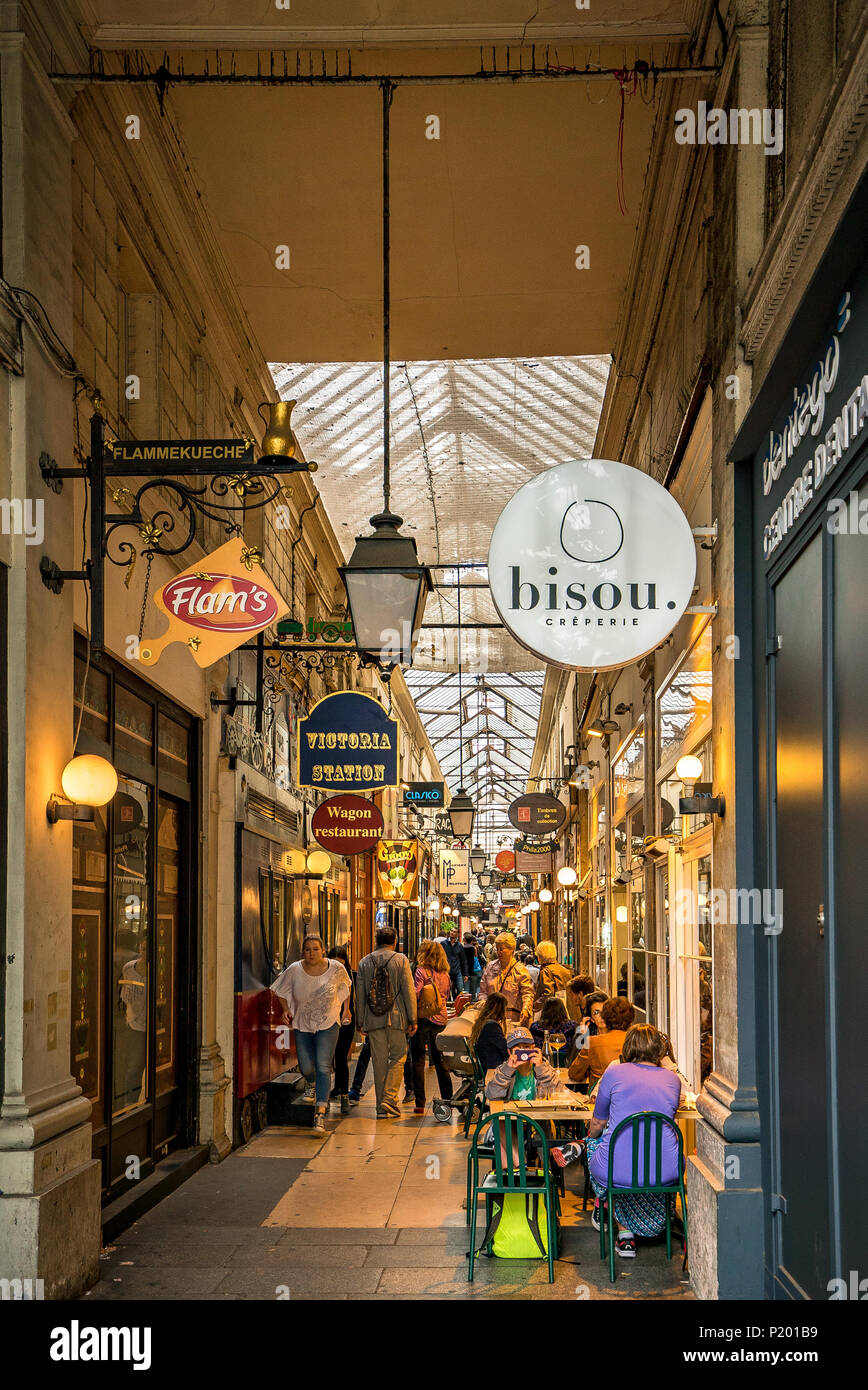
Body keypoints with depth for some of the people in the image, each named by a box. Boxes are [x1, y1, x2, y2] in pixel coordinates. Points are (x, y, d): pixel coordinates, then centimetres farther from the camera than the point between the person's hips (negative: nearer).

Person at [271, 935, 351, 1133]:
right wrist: (287, 1010, -3)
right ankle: (311, 1084, 44)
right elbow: (281, 990, 8)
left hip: (328, 1023, -2)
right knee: (306, 1067, 4)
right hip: (303, 1024, 2)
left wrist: (346, 1009, 11)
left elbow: (347, 986, 10)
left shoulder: (336, 968, -11)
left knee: (323, 1066, -14)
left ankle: (320, 1113, -17)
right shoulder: (294, 970, -10)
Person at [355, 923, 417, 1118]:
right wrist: (412, 1020, -2)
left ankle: (382, 1106, 12)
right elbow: (409, 991, -5)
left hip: (373, 1020, 3)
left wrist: (360, 1021, 13)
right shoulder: (401, 960, -3)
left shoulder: (364, 962, 5)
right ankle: (389, 1101, -5)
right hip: (396, 1018, -3)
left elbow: (360, 995, 7)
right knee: (398, 1057, 7)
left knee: (379, 1062, 8)